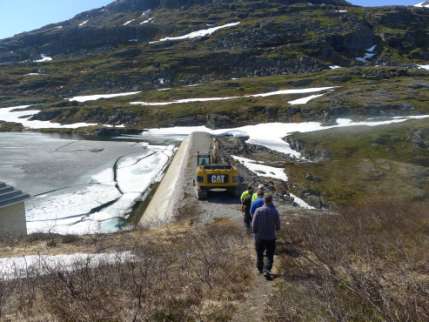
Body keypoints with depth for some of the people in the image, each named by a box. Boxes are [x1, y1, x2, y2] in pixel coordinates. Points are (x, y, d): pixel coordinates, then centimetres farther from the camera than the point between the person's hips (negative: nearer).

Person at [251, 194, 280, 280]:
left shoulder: (258, 210, -11)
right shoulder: (275, 211, -11)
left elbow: (254, 224, -9)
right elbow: (278, 225, -3)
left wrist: (255, 233, 8)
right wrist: (276, 229, 20)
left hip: (259, 237, 1)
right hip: (271, 237, -1)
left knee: (259, 254, 19)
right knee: (270, 255, 8)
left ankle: (260, 269, 35)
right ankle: (267, 270, -8)